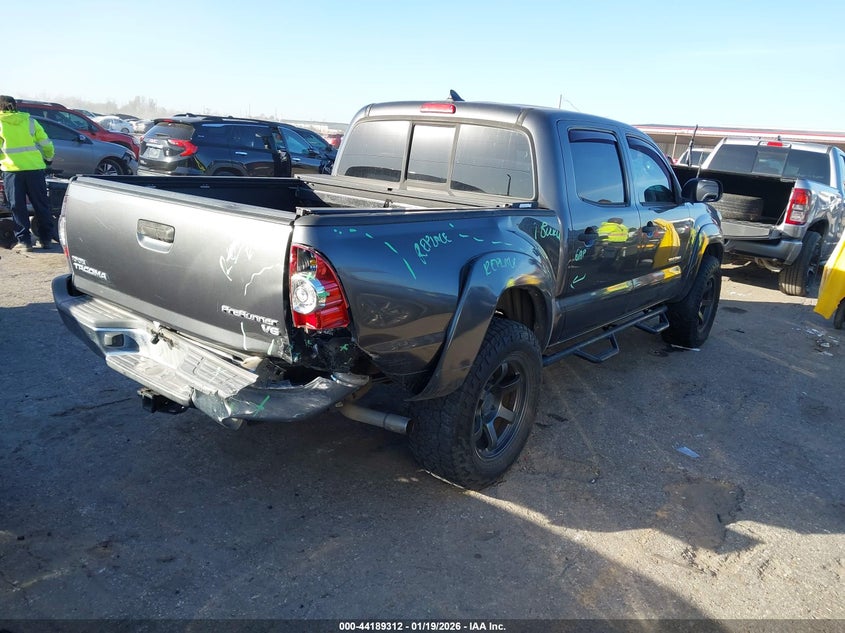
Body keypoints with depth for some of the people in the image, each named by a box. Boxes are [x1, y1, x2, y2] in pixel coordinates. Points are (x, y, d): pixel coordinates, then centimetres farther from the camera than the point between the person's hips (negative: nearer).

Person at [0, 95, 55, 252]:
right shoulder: (30, 121, 7)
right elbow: (46, 143, 6)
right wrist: (49, 158, 24)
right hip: (35, 168, 2)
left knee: (18, 206, 5)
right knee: (41, 205, 9)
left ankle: (24, 241, 3)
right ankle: (46, 239, 13)